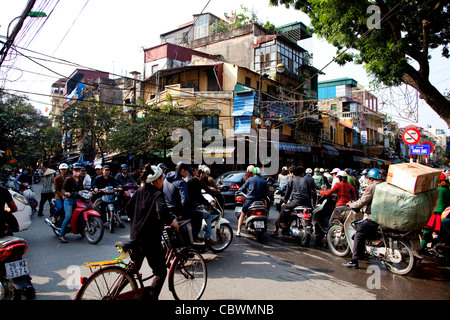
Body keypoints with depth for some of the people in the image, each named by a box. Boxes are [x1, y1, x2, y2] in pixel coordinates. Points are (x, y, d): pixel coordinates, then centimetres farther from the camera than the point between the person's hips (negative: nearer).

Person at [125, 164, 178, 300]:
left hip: (135, 236, 8)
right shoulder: (157, 194, -16)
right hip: (150, 238, -8)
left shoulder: (139, 191, 6)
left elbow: (128, 209, 13)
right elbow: (162, 211, -32)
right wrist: (173, 221, -17)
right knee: (161, 272, 4)